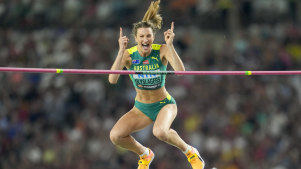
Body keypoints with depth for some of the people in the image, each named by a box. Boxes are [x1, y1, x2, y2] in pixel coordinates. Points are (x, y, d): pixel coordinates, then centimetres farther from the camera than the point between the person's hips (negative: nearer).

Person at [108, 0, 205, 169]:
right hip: (141, 108, 4)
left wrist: (170, 45, -37)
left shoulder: (162, 50, -16)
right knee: (115, 136, -16)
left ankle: (189, 151, -5)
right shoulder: (129, 54, -12)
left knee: (160, 132, -36)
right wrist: (121, 51, -32)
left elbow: (181, 71, -32)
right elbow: (112, 79, -26)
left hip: (164, 104, -4)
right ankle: (145, 154, 15)